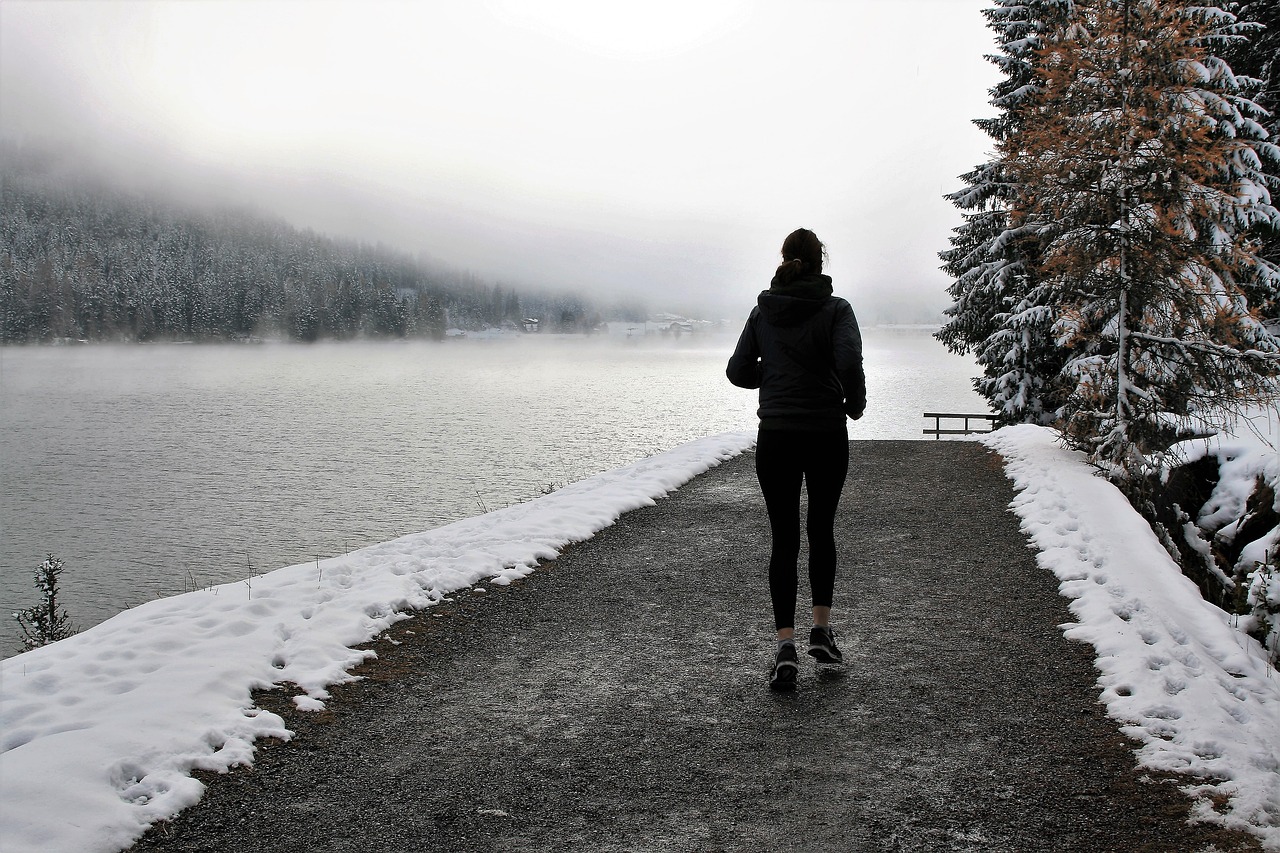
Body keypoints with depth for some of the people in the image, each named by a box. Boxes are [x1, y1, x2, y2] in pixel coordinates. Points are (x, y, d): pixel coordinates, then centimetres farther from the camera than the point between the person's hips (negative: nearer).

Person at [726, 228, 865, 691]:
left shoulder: (763, 310, 4)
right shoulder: (835, 308, -6)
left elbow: (738, 371, 3)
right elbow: (849, 362, -20)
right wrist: (855, 403, -3)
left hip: (775, 437, 1)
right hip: (827, 436, -1)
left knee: (784, 539, 4)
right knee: (821, 530, 18)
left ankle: (786, 645, -6)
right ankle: (821, 630, 21)